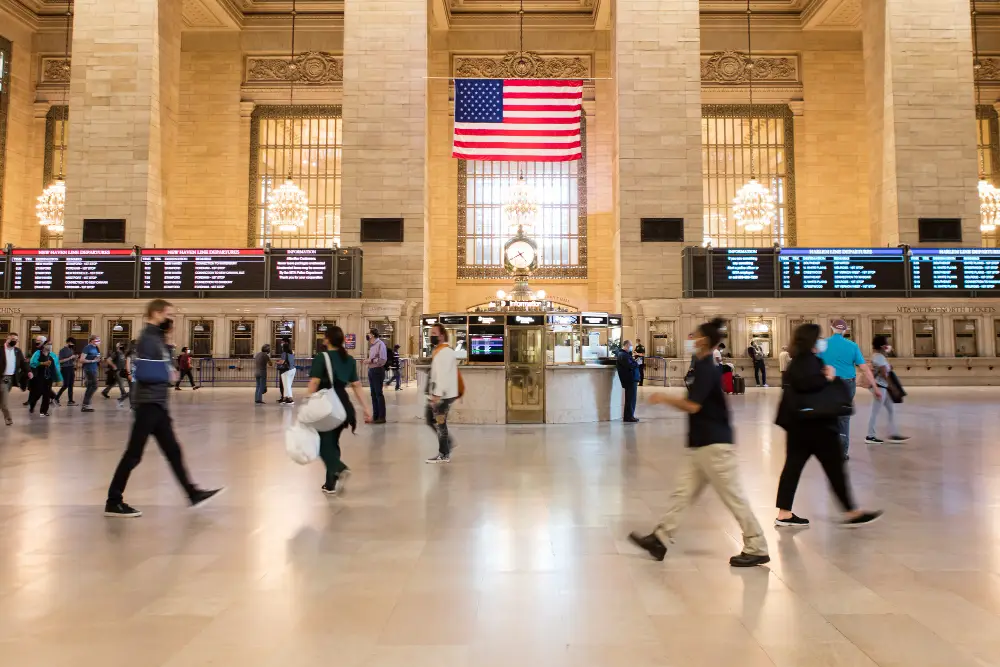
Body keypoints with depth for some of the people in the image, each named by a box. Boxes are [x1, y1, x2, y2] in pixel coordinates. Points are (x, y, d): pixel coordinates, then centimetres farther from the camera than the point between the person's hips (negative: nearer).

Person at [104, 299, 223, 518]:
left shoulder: (157, 337, 15)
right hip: (149, 404, -10)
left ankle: (193, 494, 18)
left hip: (158, 405, 10)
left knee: (173, 452, 12)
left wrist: (168, 373, 2)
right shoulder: (148, 338, -15)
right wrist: (168, 374, -12)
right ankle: (113, 502, 9)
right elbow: (143, 373, -24)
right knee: (134, 454, -2)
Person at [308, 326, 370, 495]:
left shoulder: (321, 357, -7)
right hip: (343, 405, 6)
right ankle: (331, 484, 20)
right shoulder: (349, 360, 9)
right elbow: (356, 386, 10)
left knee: (324, 443, 3)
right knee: (333, 442, 17)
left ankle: (340, 469, -24)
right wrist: (365, 408, 12)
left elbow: (314, 383, -15)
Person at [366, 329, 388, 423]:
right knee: (373, 394, 11)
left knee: (379, 394, -4)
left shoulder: (380, 344, -12)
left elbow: (383, 359, -18)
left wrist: (371, 360, -15)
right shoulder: (372, 345, 13)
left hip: (378, 371, -9)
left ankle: (382, 417, 1)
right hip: (371, 370, 9)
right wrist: (368, 360, 4)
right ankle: (375, 416, 18)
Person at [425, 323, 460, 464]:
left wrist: (437, 394, -27)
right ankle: (448, 443, 26)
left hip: (443, 395, -10)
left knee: (440, 423, -4)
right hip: (436, 394, 10)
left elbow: (443, 375, -24)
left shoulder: (445, 352, -16)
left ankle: (444, 455, 6)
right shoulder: (438, 351, 16)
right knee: (430, 419, 16)